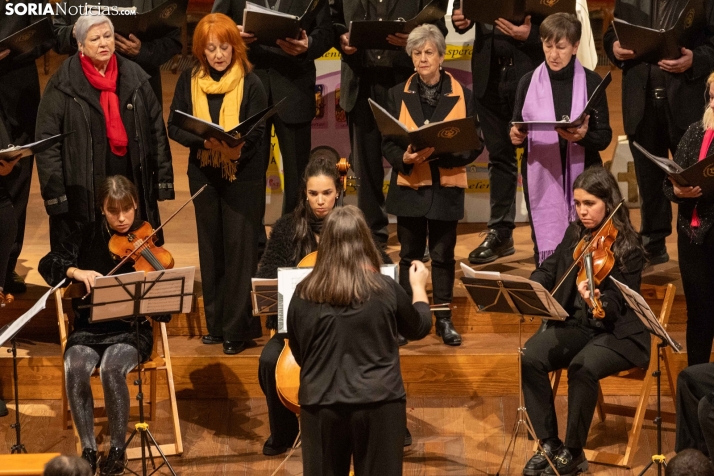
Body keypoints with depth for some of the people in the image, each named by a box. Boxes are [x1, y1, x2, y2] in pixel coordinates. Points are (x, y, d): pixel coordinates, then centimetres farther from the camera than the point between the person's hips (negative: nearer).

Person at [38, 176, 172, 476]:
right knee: (75, 369, -30)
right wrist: (75, 271, -20)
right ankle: (88, 449, -16)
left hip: (131, 330, -2)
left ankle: (117, 450, -14)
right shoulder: (87, 238, 5)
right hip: (88, 330, 2)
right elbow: (47, 264, -2)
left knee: (112, 368, -33)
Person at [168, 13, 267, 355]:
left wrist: (237, 143, -30)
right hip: (203, 175, 3)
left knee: (239, 248, -6)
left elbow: (257, 131, -8)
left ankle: (238, 327, -2)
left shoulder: (250, 83, -6)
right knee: (211, 248, 9)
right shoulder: (189, 81, 2)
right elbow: (174, 126, 0)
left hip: (243, 176, -3)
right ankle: (216, 323, 17)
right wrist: (204, 139, -20)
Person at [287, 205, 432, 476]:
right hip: (379, 403, -1)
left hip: (321, 404, 1)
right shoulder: (384, 288, -6)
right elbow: (419, 327, 12)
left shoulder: (304, 294, -3)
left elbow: (298, 354, 9)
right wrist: (418, 286, 28)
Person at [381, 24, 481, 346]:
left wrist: (443, 151, -19)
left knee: (443, 256, 5)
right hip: (409, 186, 1)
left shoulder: (461, 96, 2)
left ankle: (444, 320, 14)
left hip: (445, 187, -1)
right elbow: (387, 143, 1)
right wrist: (405, 157, -20)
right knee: (409, 254, 8)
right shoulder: (398, 95, 5)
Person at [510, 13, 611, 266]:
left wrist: (584, 136, -22)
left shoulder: (592, 82, 1)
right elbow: (517, 129, 7)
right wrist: (515, 136, -16)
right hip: (541, 179, 1)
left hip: (581, 178, -1)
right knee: (545, 248, -1)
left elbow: (604, 136, -2)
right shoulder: (528, 82, 4)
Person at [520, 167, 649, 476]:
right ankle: (548, 443, -13)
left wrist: (596, 301, -42)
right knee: (530, 357, -23)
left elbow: (617, 306, -19)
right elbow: (548, 270, 18)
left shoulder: (629, 247, -12)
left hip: (617, 334, -6)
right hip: (574, 325, 6)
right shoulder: (574, 235, 6)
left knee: (582, 368, -35)